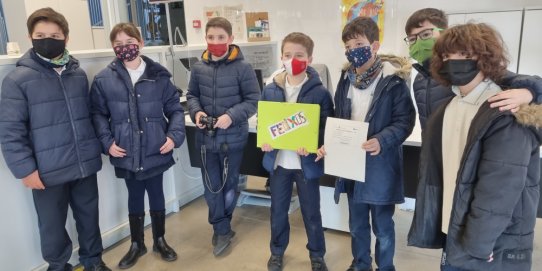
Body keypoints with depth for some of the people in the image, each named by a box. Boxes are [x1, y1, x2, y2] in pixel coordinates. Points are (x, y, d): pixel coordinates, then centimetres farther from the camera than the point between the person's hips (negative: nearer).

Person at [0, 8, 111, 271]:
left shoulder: (78, 74, 5)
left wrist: (96, 149, 11)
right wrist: (25, 169, -11)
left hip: (85, 164, 4)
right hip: (48, 171, -3)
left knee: (89, 217, 18)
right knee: (52, 226, 13)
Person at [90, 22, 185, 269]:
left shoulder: (158, 75, -3)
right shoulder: (104, 79, -4)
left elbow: (175, 109, 1)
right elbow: (98, 114, 2)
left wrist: (174, 136, -11)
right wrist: (106, 142, -9)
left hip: (155, 151, 0)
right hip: (126, 153, 0)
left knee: (156, 195, 14)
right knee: (134, 197, 16)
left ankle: (160, 241, 35)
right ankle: (137, 244, 36)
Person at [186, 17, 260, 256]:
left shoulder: (242, 68, -12)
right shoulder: (199, 68, -1)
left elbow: (253, 100, -9)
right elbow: (192, 95, 11)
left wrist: (232, 116, -22)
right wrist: (196, 112, -9)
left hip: (232, 137, -3)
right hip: (206, 137, 3)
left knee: (229, 184, 14)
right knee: (211, 186, 9)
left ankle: (221, 227, 35)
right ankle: (222, 230, 26)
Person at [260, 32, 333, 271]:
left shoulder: (319, 92, -11)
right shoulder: (270, 90, -1)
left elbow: (327, 127, -9)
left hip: (306, 163, -2)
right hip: (278, 161, 3)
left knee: (311, 212, 13)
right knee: (278, 210, 18)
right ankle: (277, 251, 40)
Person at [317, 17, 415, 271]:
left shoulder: (393, 80, -12)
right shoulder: (346, 79, 5)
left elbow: (405, 120, -13)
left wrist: (381, 140, -29)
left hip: (380, 165, -5)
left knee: (382, 226, 12)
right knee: (357, 224, 21)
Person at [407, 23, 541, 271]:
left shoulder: (507, 116, -16)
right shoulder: (444, 112, 7)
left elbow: (499, 192, -21)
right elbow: (433, 174, 6)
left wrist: (475, 245, -18)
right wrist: (427, 226, 4)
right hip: (452, 234, 6)